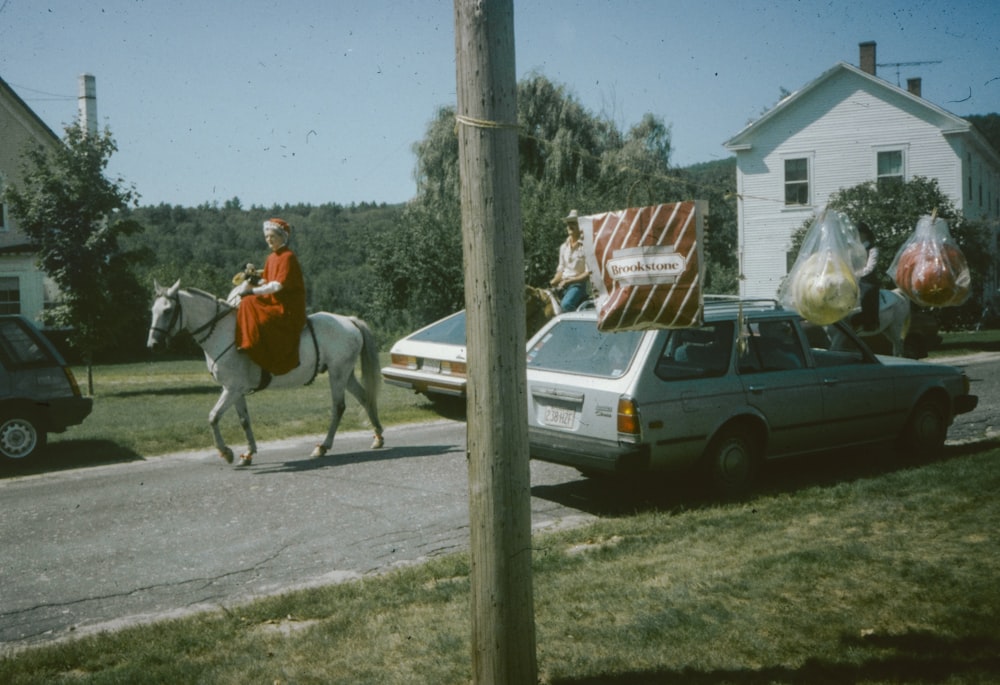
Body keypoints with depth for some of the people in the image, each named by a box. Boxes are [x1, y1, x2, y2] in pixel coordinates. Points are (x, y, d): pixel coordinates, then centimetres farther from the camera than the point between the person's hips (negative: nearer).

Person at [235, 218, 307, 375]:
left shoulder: (288, 257, -12)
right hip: (273, 303, 9)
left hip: (287, 308, -9)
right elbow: (266, 282, 18)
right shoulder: (271, 258, 14)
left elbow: (277, 285, -20)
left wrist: (252, 291, -21)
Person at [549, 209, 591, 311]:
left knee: (566, 304, -33)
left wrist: (569, 281, -17)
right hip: (563, 284, 6)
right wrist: (555, 280, -2)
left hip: (579, 283, -6)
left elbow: (588, 273, -10)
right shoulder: (564, 247, 13)